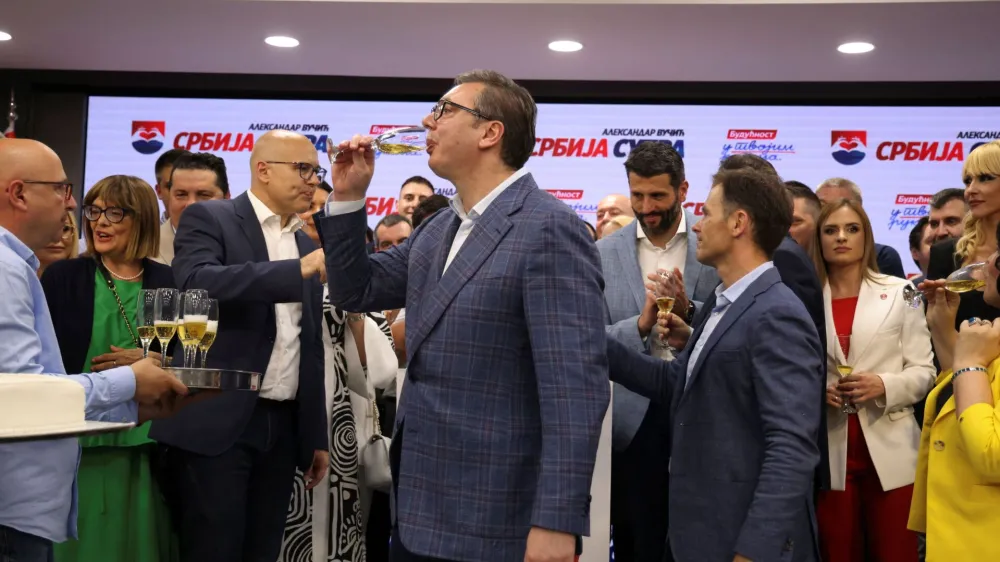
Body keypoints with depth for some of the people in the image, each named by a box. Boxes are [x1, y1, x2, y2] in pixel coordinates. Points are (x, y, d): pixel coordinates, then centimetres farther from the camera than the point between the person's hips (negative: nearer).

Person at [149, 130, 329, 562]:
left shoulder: (306, 245, 16)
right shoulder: (209, 218, -1)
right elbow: (195, 283, -23)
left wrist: (317, 435, 15)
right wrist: (300, 270, -29)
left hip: (283, 427, 6)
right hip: (216, 424, -6)